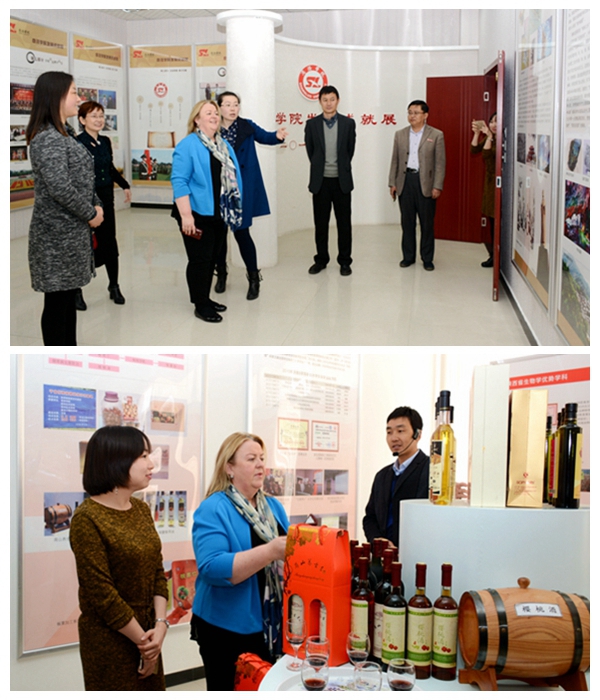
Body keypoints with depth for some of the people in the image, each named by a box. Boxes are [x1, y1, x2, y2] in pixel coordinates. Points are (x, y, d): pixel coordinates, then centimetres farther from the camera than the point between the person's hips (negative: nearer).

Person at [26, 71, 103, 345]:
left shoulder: (65, 134, 14)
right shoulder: (46, 138, -17)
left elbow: (84, 177, 19)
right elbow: (60, 187, -25)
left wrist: (97, 205, 3)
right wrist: (91, 214, -13)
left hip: (73, 230, 10)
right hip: (57, 233, -10)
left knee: (69, 295, 15)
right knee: (57, 300, -1)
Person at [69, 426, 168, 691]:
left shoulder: (141, 509, 6)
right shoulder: (87, 518, -17)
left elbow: (157, 571, 5)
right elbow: (101, 593, -18)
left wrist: (160, 625, -9)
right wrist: (142, 641, -12)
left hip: (146, 632, 6)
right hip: (109, 640, -6)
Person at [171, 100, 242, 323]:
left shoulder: (224, 145, 14)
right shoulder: (188, 145, -10)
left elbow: (232, 177, 17)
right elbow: (179, 181, -16)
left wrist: (234, 210, 12)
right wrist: (186, 215, -22)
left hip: (220, 214, 7)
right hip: (198, 214, -7)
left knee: (212, 258, 14)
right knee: (200, 259, -1)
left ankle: (204, 298, 26)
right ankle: (200, 306, 9)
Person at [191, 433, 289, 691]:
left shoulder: (274, 507, 9)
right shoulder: (212, 509, -13)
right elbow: (211, 568, -25)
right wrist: (271, 551, -32)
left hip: (271, 625, 6)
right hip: (226, 629, -6)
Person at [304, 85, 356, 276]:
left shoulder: (348, 123, 0)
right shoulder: (312, 124, 1)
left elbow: (350, 150, 8)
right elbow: (310, 151, 9)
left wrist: (341, 167, 10)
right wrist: (320, 167, 11)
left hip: (342, 180, -1)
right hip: (320, 181, 1)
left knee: (344, 223, 4)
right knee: (320, 223, 7)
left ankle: (345, 261, 12)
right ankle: (321, 259, 18)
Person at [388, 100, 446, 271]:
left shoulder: (436, 135, 0)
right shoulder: (400, 135, 9)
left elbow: (440, 163, -2)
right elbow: (395, 161, 11)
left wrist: (437, 186, -9)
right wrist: (392, 183, 5)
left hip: (425, 183, -3)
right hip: (405, 181, 3)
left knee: (427, 223, 3)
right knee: (407, 221, 8)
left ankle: (427, 259, 13)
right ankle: (408, 256, 18)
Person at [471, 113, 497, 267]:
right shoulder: (489, 138, 12)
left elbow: (487, 154, -21)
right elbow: (474, 150, 2)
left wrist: (489, 136, -28)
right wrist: (476, 133, -7)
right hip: (490, 183, 8)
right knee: (492, 220, 12)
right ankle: (494, 255, 19)